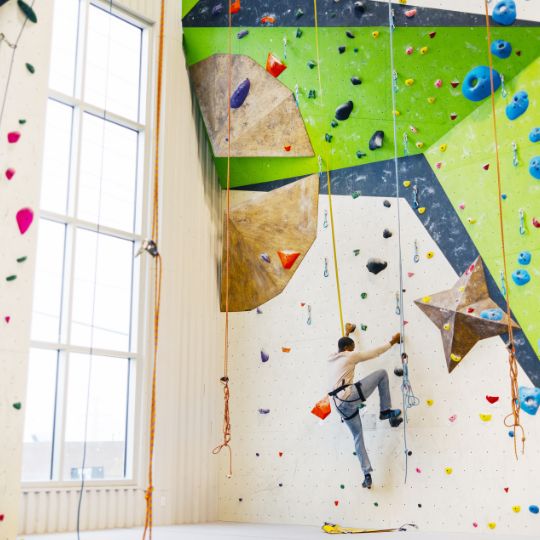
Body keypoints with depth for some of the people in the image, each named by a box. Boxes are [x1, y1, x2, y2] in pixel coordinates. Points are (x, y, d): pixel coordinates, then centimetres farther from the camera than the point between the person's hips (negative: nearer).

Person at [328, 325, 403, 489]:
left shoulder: (331, 359, 23)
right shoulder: (350, 356, 5)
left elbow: (341, 346, 46)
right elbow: (375, 352, 12)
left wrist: (347, 332, 61)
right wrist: (392, 342, 25)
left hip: (341, 405, 7)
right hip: (350, 396, -7)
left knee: (358, 437, 15)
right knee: (382, 373, 5)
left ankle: (367, 474, 8)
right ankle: (386, 411, 8)